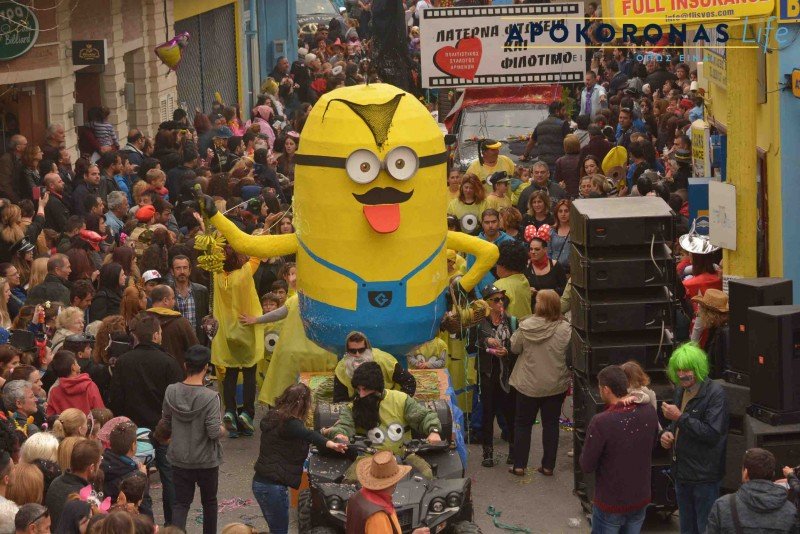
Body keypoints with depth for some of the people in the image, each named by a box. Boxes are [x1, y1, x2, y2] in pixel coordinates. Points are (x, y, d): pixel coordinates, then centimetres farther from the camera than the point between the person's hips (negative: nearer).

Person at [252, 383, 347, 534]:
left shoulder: (271, 417, 9)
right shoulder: (289, 424, -18)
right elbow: (308, 435, -38)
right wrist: (331, 444, -53)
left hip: (260, 482, 9)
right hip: (274, 487, -9)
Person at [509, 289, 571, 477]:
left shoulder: (526, 327, -16)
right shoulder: (565, 330, -15)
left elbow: (514, 347, -2)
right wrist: (567, 381, 8)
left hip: (528, 385, -1)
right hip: (556, 385, 1)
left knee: (523, 424, 14)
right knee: (550, 424, 14)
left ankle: (519, 465, 16)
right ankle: (548, 466, 16)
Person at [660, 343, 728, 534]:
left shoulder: (715, 393, -16)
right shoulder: (681, 391, 10)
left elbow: (713, 433, -24)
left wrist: (680, 417, -23)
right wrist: (668, 433, 3)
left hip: (704, 476, -8)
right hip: (682, 473, 8)